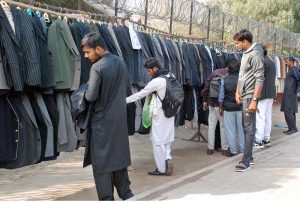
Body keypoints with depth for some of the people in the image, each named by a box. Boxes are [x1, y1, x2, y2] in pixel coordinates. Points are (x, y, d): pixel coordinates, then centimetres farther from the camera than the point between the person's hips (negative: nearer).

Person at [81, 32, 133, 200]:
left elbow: (91, 97, -20)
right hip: (120, 118, 7)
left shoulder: (97, 68, -18)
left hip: (102, 121, -7)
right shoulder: (121, 62, 5)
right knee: (119, 156, 17)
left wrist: (86, 90, 0)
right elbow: (127, 87, 16)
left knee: (101, 161, 3)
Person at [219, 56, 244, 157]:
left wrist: (221, 107, 7)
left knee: (230, 129, 6)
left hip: (228, 108, -1)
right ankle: (242, 149, 20)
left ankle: (233, 150, 11)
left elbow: (221, 96, -4)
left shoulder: (224, 80, -8)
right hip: (240, 107, 1)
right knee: (241, 128, 12)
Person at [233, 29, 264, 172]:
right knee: (246, 127, 14)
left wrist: (254, 100, -23)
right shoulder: (245, 54, 14)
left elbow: (259, 79, -19)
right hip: (243, 96, 9)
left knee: (249, 128, -6)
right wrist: (238, 92, 11)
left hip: (249, 97, -9)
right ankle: (249, 156, 23)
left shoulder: (255, 54, -14)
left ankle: (245, 161, -4)